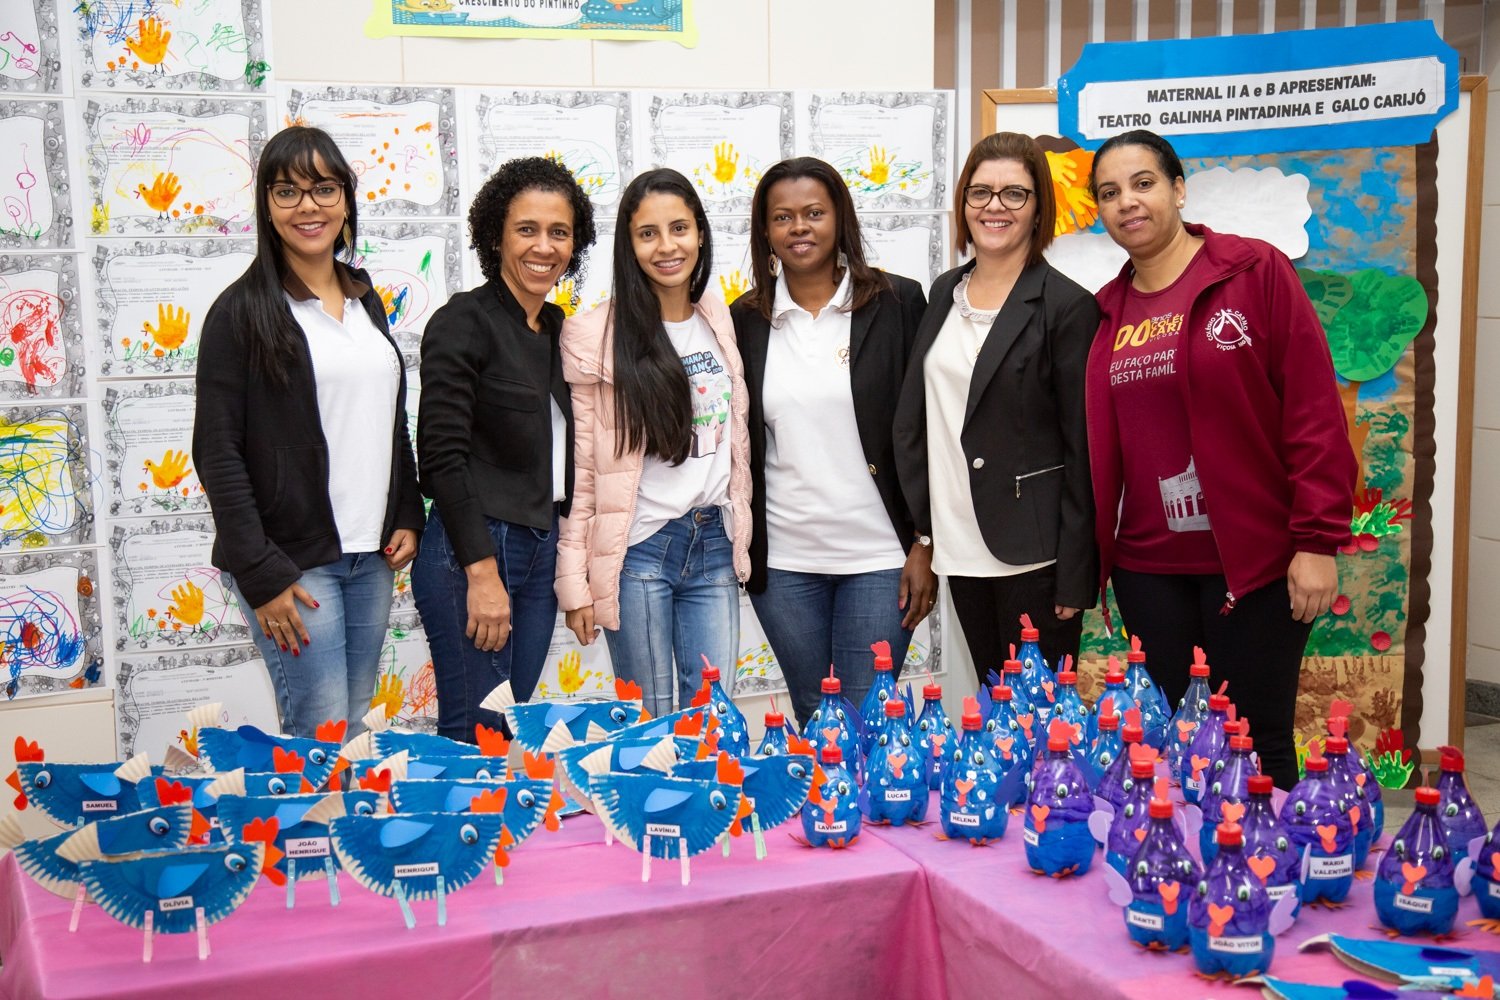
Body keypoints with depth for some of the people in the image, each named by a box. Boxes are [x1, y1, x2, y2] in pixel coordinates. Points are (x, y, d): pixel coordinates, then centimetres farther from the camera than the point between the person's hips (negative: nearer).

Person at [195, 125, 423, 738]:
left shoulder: (365, 300, 13)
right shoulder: (243, 310, -6)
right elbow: (218, 453, -9)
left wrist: (408, 517, 8)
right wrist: (261, 574, -14)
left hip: (372, 555, 6)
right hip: (292, 560, -6)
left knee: (359, 731, 10)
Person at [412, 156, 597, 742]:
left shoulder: (557, 327, 12)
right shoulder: (464, 322, -10)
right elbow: (444, 456, -15)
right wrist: (482, 573, -19)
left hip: (542, 548, 7)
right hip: (472, 549, -7)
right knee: (474, 737, -2)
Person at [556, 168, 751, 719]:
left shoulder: (720, 320, 9)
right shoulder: (594, 333, -7)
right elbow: (577, 467, -7)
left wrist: (740, 538, 13)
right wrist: (574, 581, -8)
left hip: (714, 544, 5)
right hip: (638, 549, -4)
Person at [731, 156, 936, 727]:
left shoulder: (897, 303, -1)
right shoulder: (746, 319, 5)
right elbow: (738, 442, 10)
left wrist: (925, 544, -6)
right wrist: (735, 549, 6)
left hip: (879, 556, -2)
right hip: (782, 561, 2)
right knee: (813, 722, 12)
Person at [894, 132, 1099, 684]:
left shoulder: (1066, 306, -9)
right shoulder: (945, 292, 10)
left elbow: (1083, 450, -10)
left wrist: (1075, 575, -12)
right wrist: (919, 524, 6)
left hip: (1032, 554, -6)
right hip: (960, 549, 6)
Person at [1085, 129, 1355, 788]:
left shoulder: (1256, 272, -4)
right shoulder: (1108, 312, 9)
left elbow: (1315, 412, -8)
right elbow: (1098, 443, 11)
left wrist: (1318, 539, -13)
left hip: (1255, 557, -4)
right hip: (1148, 565, 4)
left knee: (1258, 744, 3)